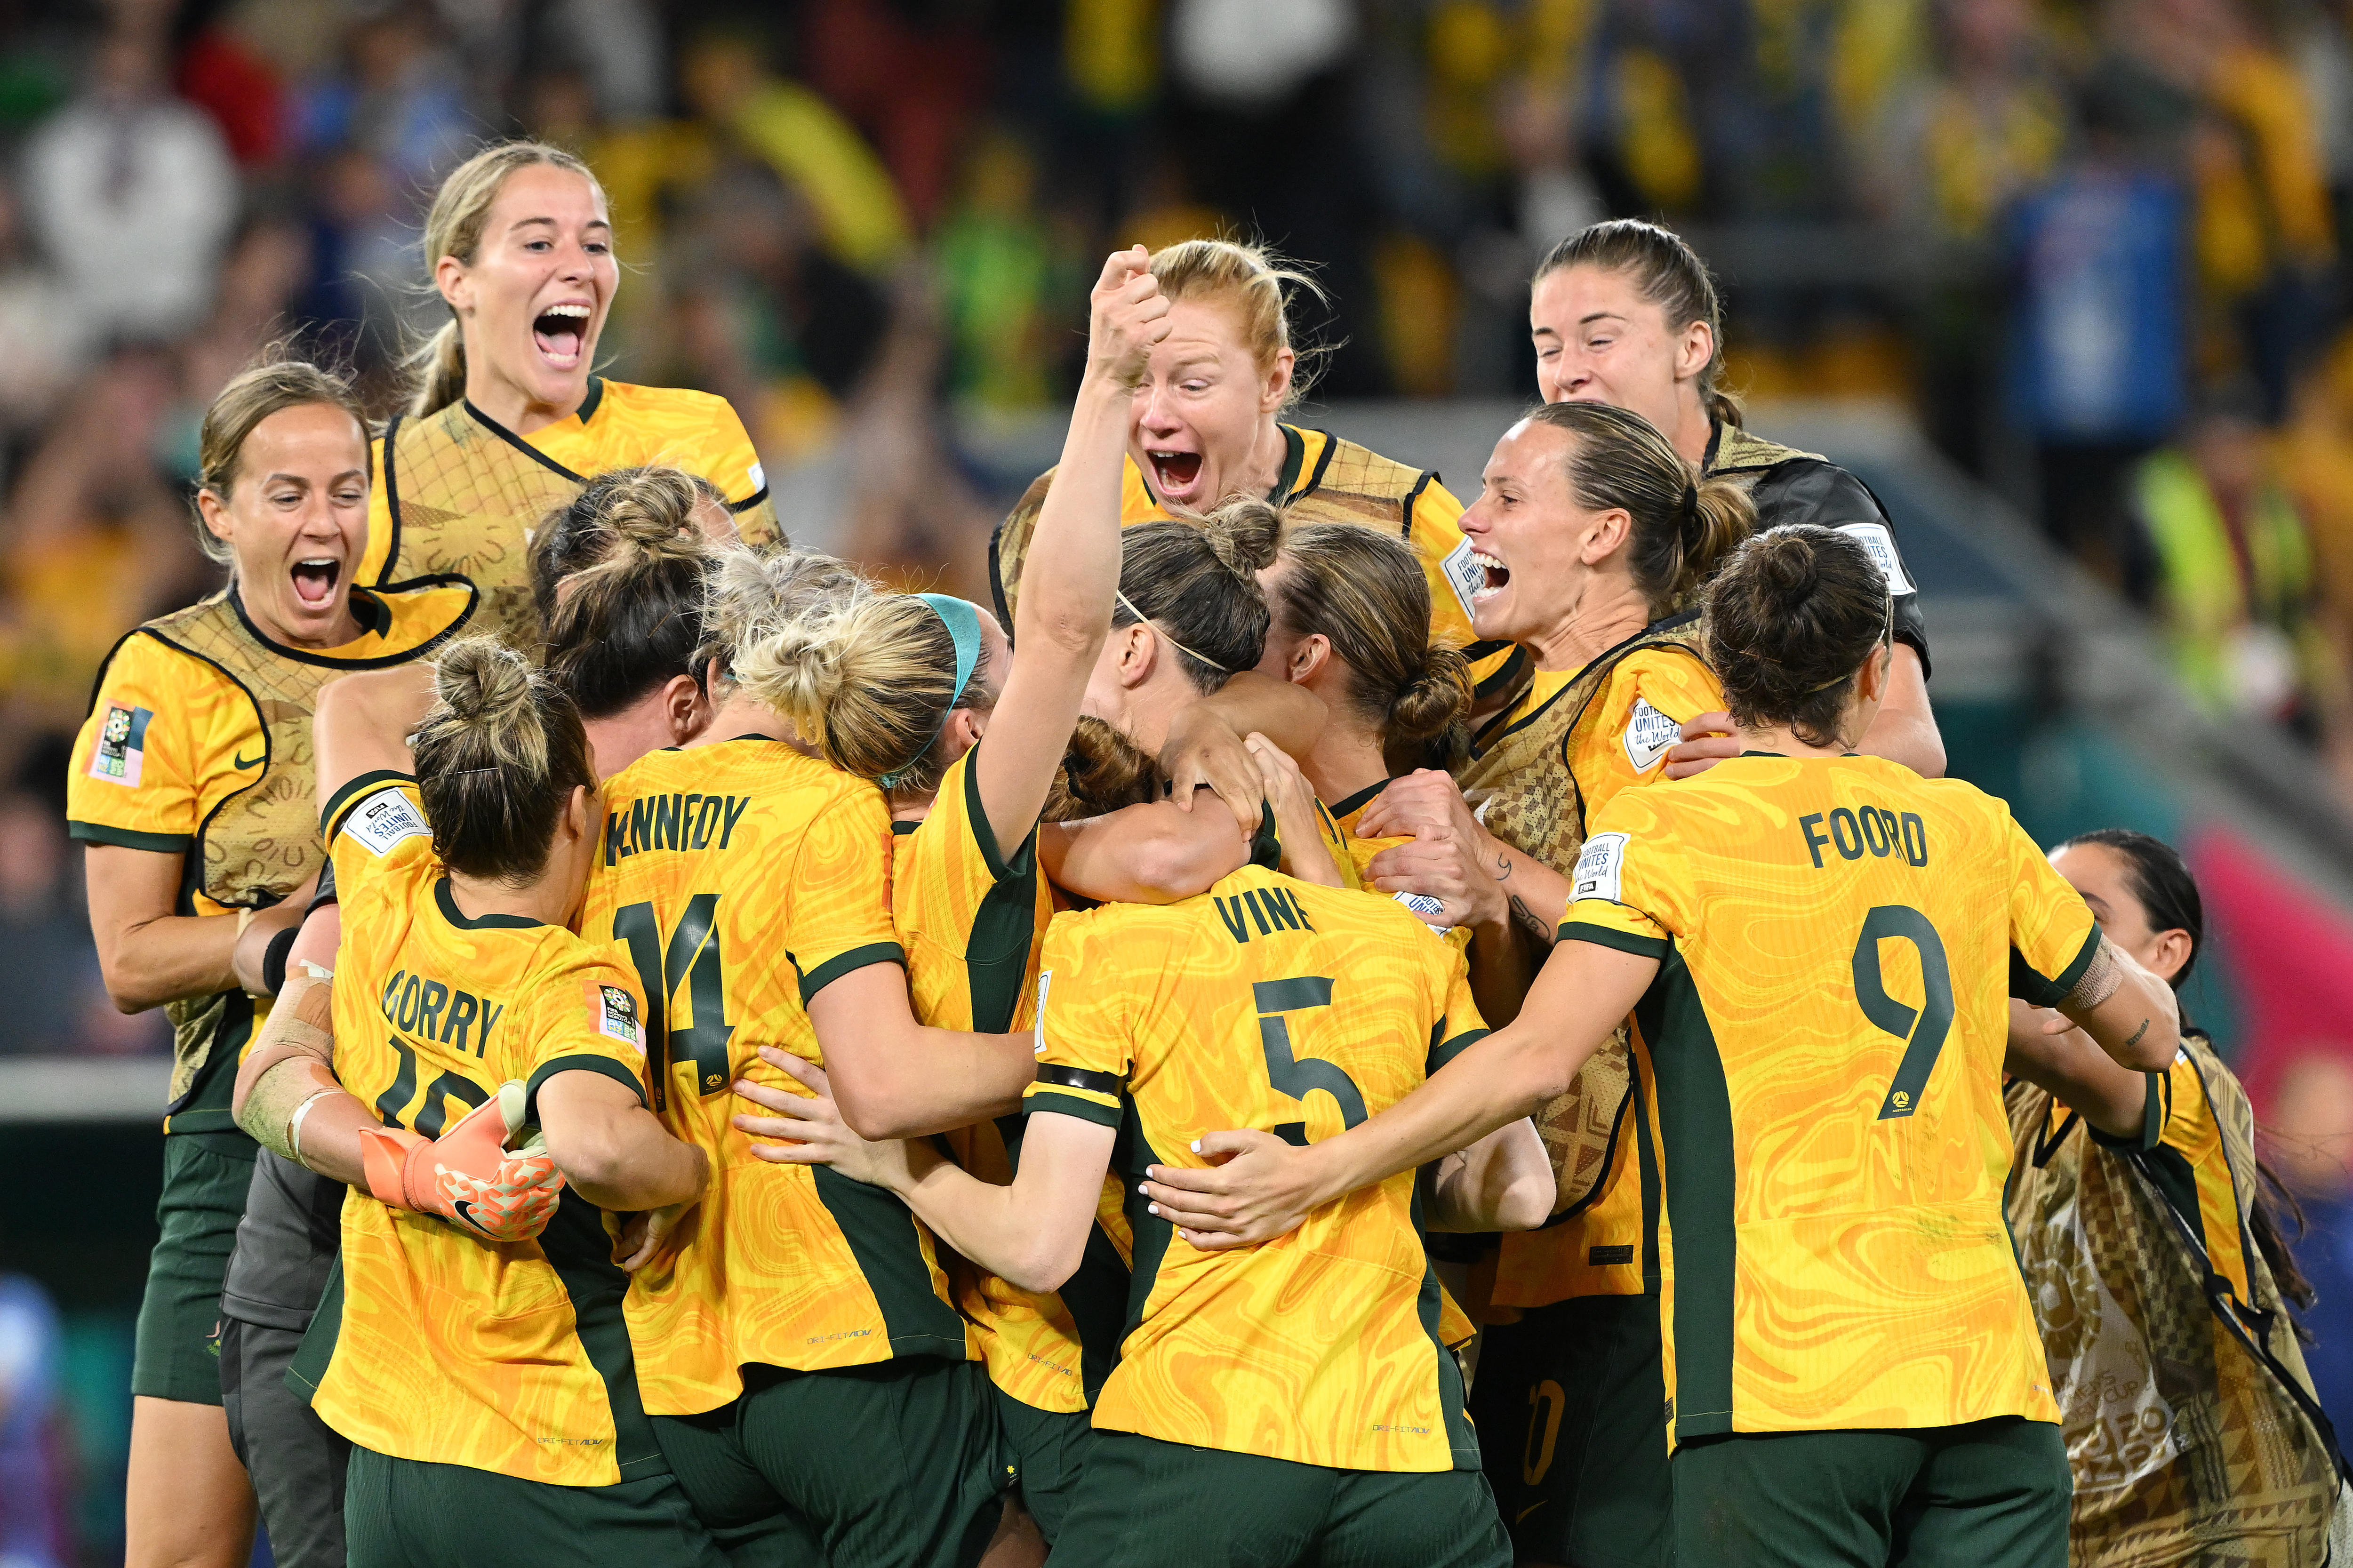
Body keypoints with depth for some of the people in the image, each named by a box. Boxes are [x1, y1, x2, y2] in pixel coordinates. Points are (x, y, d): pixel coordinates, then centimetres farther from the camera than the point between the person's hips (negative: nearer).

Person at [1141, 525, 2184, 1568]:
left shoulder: (1666, 830, 0)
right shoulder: (1971, 826, 15)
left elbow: (1540, 1057, -11)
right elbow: (2148, 1031, 26)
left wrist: (1312, 1174, -6)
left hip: (1791, 1392, -4)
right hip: (1995, 1387, 4)